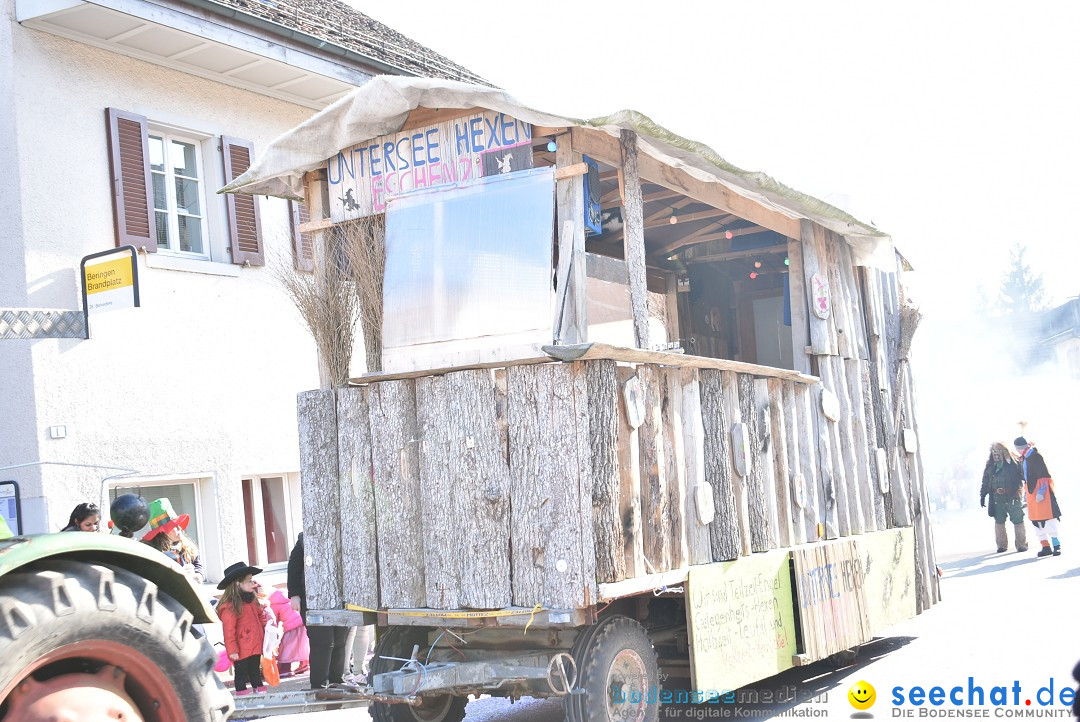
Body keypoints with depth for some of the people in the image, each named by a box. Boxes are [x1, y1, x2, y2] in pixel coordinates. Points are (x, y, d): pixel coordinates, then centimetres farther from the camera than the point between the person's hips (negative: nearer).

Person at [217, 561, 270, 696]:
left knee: (255, 671, 19)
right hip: (242, 650, -8)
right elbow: (228, 630, -19)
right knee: (241, 673, 4)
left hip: (255, 647, 8)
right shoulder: (229, 606, -18)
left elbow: (260, 616, 22)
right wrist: (232, 650, -19)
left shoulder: (252, 600, 9)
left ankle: (260, 690, 28)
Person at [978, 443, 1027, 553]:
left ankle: (1021, 544, 7)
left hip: (1012, 497, -4)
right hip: (997, 499, 4)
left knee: (1017, 521, -1)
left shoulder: (1012, 464, -1)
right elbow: (985, 483, 15)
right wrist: (982, 495, 11)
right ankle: (1001, 545, 16)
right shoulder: (990, 467, 12)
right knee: (999, 521, 7)